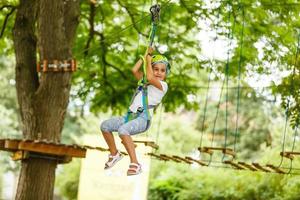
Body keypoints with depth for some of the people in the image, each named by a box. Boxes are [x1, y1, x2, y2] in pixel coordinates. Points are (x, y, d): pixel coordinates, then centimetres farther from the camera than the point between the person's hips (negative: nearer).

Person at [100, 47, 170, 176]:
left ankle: (135, 164, -32)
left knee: (122, 130, -35)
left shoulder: (163, 85, 5)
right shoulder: (144, 82, 27)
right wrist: (145, 55, 19)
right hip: (131, 116, 8)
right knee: (105, 126, -4)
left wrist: (149, 59, 0)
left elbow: (150, 78, -13)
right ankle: (114, 154, 15)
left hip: (143, 118, -8)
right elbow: (134, 70, 16)